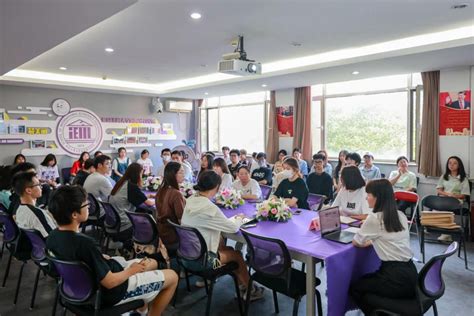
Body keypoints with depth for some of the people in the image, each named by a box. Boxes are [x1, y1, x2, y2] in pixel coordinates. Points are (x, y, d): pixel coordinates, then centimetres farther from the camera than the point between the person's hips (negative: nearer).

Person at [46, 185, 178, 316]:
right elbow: (110, 282, -27)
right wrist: (132, 270, -10)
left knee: (152, 263, 24)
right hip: (111, 292, -9)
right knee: (172, 277, 2)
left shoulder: (53, 236, -8)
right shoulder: (84, 243, -35)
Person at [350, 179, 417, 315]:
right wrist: (373, 240, 14)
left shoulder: (374, 218, -16)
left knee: (354, 288, 15)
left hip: (396, 278, -8)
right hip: (410, 274, 8)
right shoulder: (401, 215, 7)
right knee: (364, 280, 28)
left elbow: (356, 243, -3)